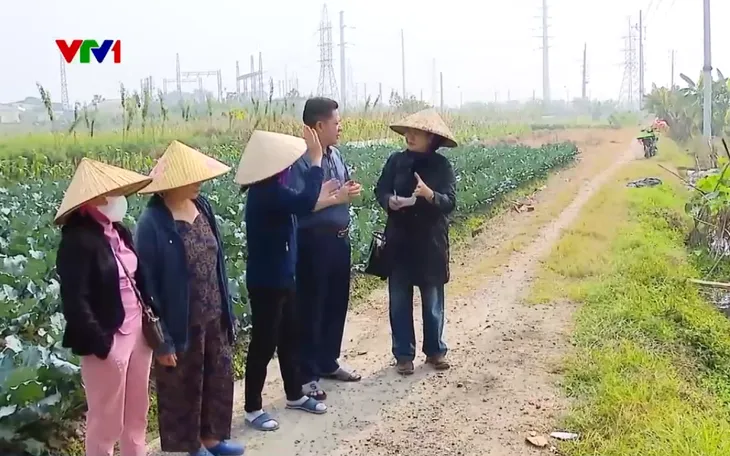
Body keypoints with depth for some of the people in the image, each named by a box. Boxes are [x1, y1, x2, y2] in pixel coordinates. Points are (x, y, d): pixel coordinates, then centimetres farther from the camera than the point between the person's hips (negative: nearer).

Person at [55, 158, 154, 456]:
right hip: (109, 341, -8)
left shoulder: (119, 231, 6)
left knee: (137, 412, 21)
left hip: (137, 331, 8)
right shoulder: (78, 241, -18)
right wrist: (101, 343, -20)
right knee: (106, 420, 8)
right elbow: (74, 302, -20)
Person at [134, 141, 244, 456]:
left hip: (213, 317, 7)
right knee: (183, 386, 13)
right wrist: (161, 339, -15)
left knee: (219, 377, 20)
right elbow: (147, 285, -17)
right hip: (182, 324, -7)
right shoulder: (153, 223, -22)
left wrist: (226, 309, 11)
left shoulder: (201, 206, -2)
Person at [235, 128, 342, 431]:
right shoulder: (266, 193, -24)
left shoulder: (270, 190, 5)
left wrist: (322, 199, 18)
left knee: (289, 337, 20)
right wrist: (316, 159, -32)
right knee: (264, 343, 2)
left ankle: (295, 396, 36)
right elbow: (304, 203, -38)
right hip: (266, 282, -10)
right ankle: (252, 408, 17)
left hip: (282, 277, 10)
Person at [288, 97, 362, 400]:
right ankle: (306, 375, 14)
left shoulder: (335, 155, 8)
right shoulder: (300, 159, -17)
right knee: (310, 309, 2)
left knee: (337, 304, 18)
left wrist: (350, 192, -4)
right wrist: (336, 196, -21)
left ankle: (328, 363, 35)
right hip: (314, 241, -8)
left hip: (339, 238, 8)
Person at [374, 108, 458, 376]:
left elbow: (450, 202, -12)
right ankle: (404, 354, 19)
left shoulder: (441, 165, -6)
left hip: (431, 242, -1)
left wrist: (429, 194, -32)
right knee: (399, 300, 7)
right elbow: (380, 190, 0)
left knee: (433, 300, 11)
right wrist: (389, 201, -22)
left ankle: (435, 350, 27)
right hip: (399, 240, 1)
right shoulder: (396, 161, -1)